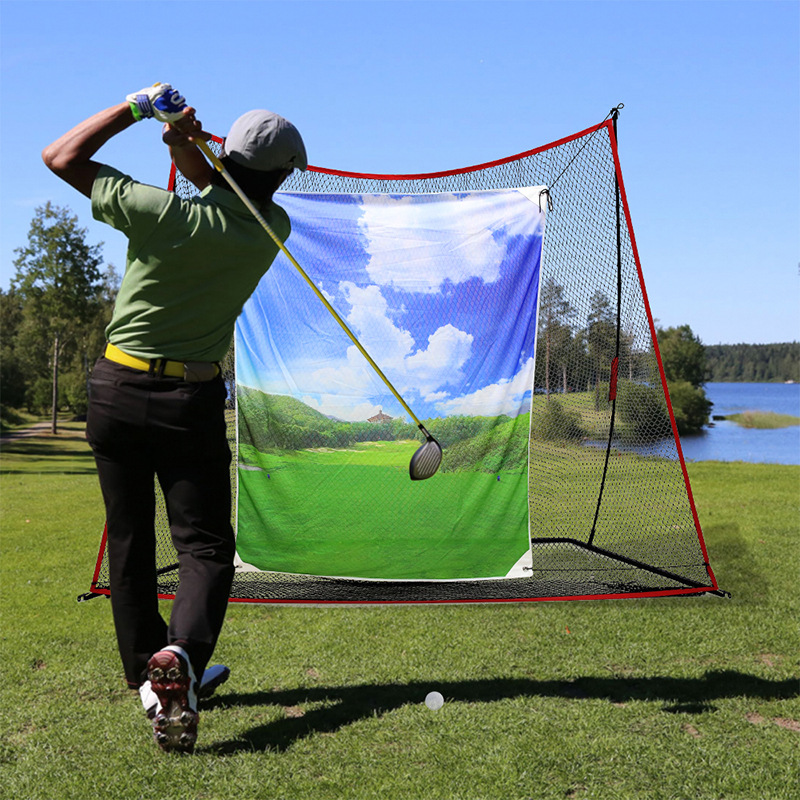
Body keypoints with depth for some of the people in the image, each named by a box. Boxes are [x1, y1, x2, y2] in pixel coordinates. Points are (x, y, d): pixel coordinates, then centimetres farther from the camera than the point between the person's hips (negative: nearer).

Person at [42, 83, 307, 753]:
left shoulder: (167, 214, -14)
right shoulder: (270, 229, -6)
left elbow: (61, 157, -3)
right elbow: (223, 192, 14)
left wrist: (135, 107, -1)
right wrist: (186, 142, -4)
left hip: (118, 390, 1)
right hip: (194, 400, 0)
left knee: (130, 542, 12)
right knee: (205, 543, 3)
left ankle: (148, 674, 21)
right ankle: (179, 653, -23)